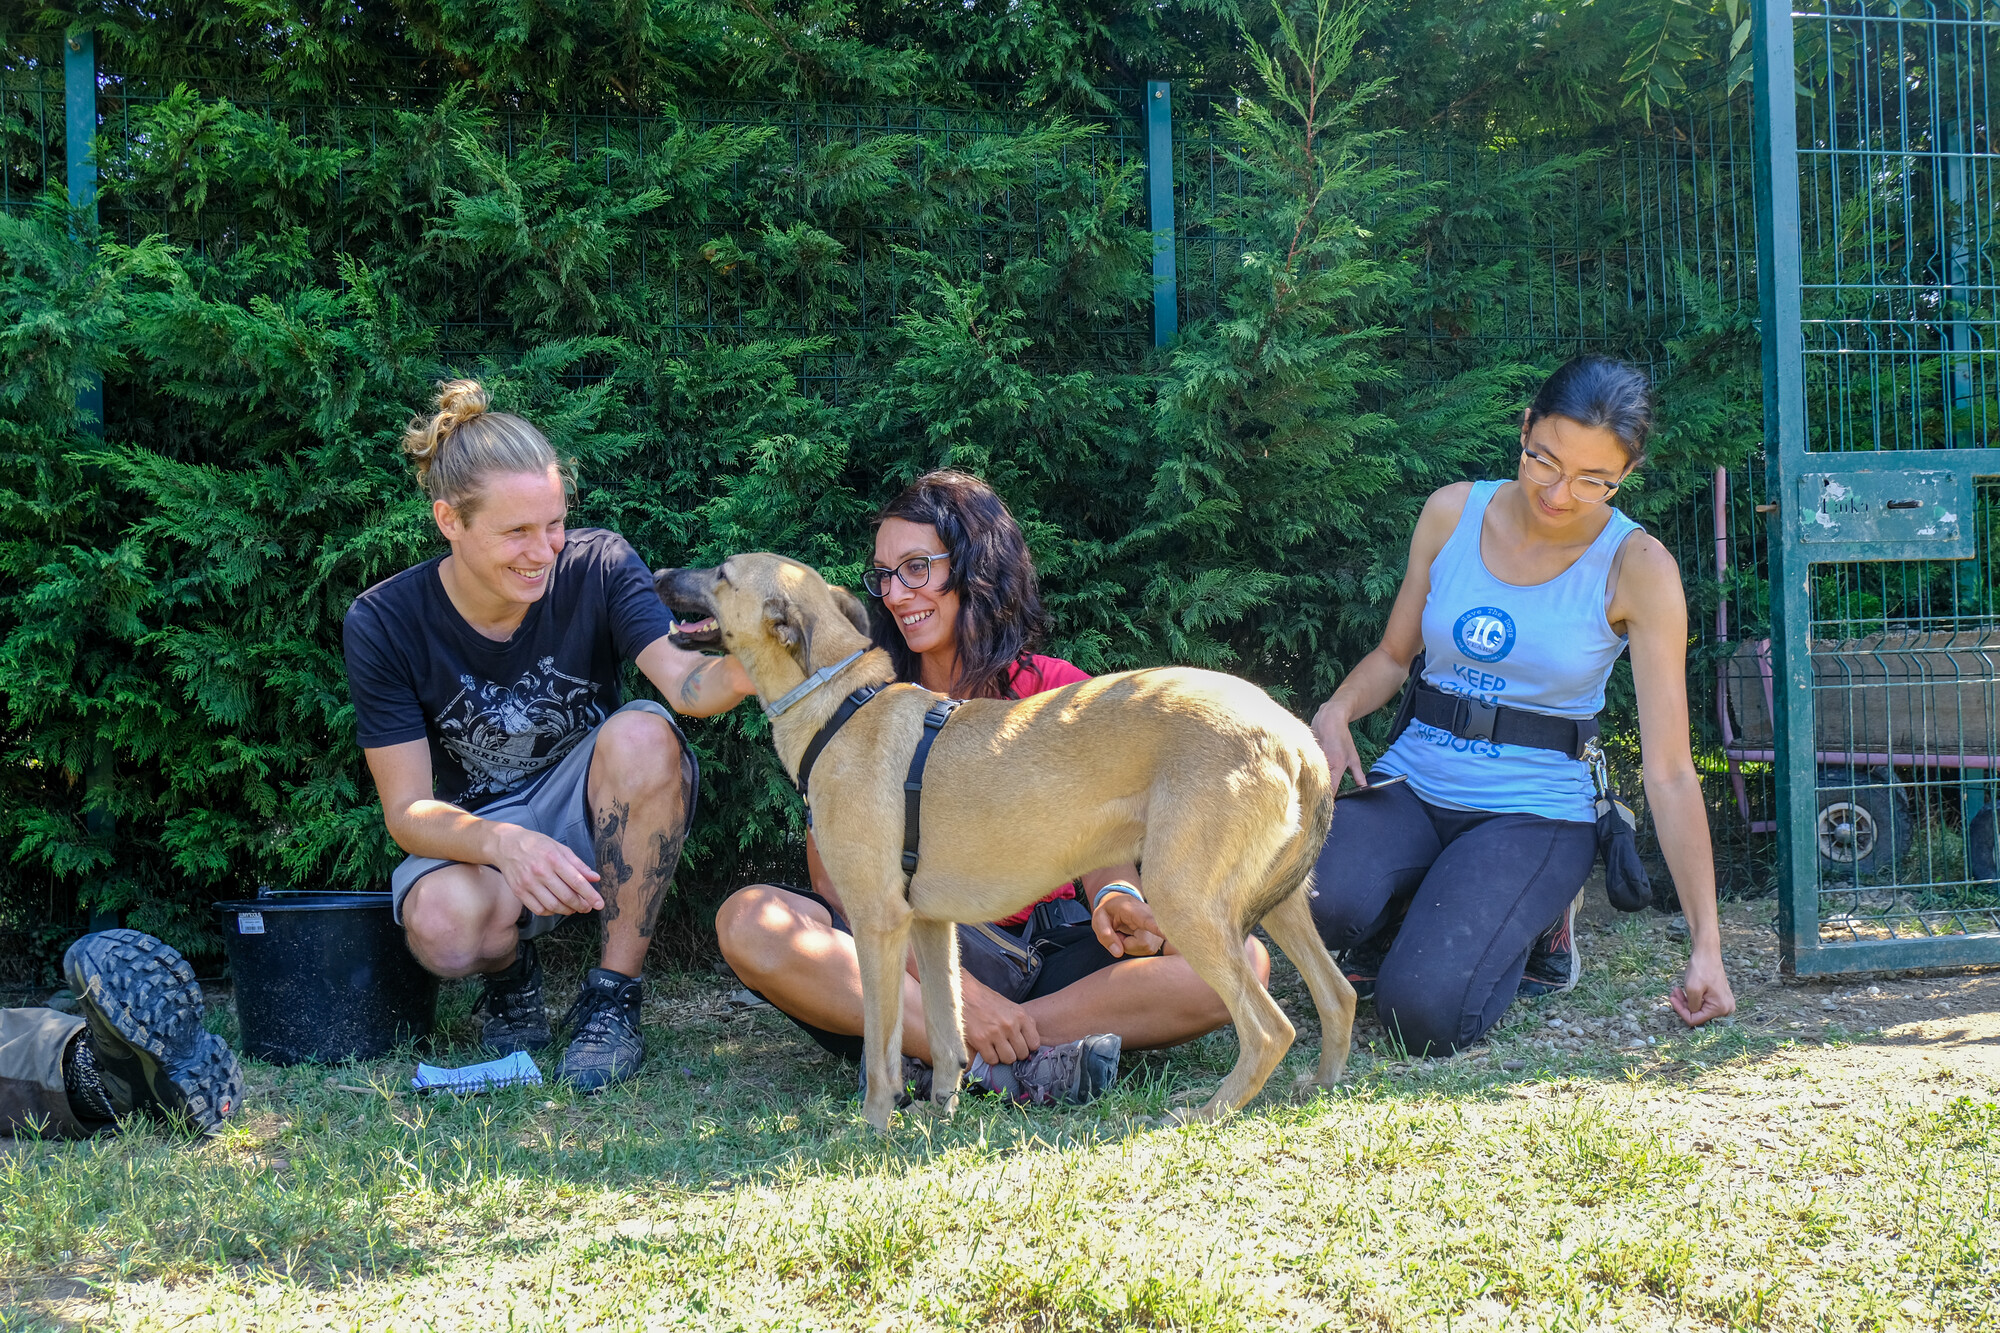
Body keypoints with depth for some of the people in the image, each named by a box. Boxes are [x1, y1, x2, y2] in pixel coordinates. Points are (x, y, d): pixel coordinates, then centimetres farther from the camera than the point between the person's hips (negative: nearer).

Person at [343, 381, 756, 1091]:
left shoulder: (597, 566, -15)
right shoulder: (384, 623, -16)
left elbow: (686, 681, -32)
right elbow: (407, 809, -16)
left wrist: (746, 668, -58)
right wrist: (503, 844, -38)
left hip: (599, 816, 1)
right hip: (477, 833, -1)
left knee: (641, 734, -34)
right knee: (445, 925, -37)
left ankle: (612, 998, -18)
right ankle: (511, 974, 4)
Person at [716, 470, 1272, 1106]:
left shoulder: (1059, 694, 7)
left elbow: (1100, 842, 1)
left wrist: (1115, 900, -26)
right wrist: (951, 985, -25)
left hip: (1042, 953, 1)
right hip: (901, 957, -1)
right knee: (750, 921, -29)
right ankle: (1014, 1066, -35)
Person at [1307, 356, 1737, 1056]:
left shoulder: (1637, 570, -9)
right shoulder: (1452, 512, 1)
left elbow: (1668, 770, -10)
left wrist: (1706, 945, -12)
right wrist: (1338, 709, -8)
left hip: (1536, 810, -3)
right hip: (1413, 781, 3)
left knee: (1425, 1013, -26)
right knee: (1328, 900, -32)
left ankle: (1527, 920, 8)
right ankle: (1436, 924, 5)